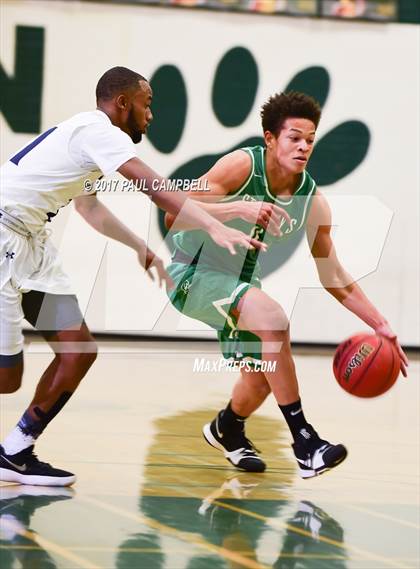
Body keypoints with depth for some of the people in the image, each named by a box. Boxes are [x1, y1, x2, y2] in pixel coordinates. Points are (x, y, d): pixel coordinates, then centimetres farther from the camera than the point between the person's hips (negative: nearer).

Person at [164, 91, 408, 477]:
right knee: (273, 318, -31)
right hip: (193, 272, -7)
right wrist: (239, 208, -40)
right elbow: (173, 217, -29)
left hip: (240, 282, 7)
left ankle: (227, 429, 49)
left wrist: (380, 325, -10)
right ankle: (304, 442, -26)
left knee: (262, 378, 11)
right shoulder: (242, 165, -22)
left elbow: (335, 279, -1)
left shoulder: (312, 200, -7)